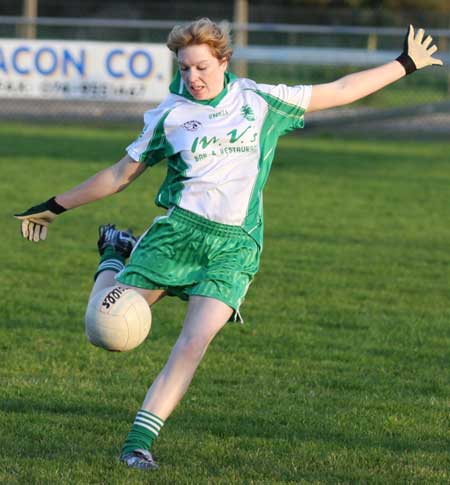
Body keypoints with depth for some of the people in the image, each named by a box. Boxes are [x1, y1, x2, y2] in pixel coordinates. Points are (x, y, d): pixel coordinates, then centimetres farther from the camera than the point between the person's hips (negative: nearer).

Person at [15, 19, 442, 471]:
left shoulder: (260, 101, 6)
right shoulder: (170, 115, 4)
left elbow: (338, 91, 15)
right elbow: (120, 174, 13)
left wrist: (405, 64, 15)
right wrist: (54, 207, 14)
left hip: (234, 247, 0)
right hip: (178, 231, 0)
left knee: (193, 344, -18)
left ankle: (139, 441, -12)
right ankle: (115, 255, 27)